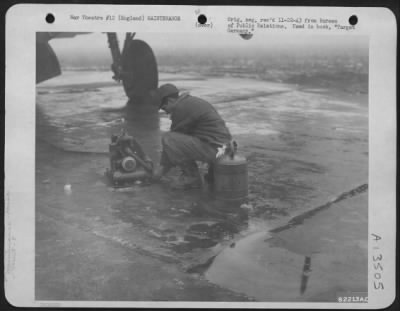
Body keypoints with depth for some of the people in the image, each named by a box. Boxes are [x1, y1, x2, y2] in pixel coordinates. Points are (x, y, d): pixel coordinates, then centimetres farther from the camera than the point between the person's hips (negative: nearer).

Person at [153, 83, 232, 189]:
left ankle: (192, 178, -4)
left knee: (168, 139, -12)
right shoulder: (193, 102, 20)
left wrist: (163, 166, 7)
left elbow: (170, 139, -4)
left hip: (212, 148, -10)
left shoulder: (180, 107, -10)